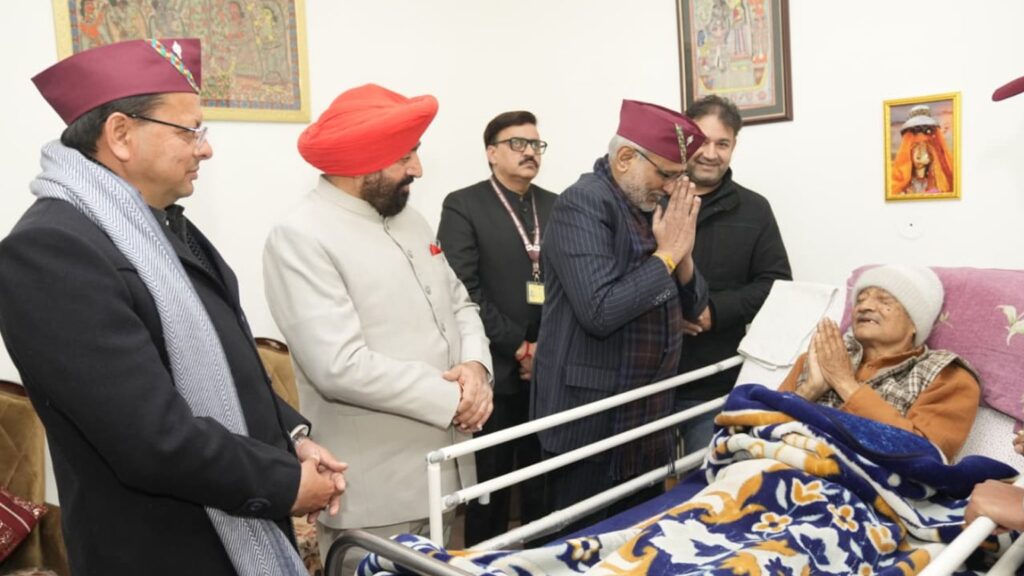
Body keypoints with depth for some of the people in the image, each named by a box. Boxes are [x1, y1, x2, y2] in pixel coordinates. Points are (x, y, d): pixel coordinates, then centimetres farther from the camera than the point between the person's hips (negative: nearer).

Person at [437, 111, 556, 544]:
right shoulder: (463, 206, -3)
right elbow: (464, 289, -11)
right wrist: (518, 346, -12)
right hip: (496, 370, -4)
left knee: (544, 479, 13)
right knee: (489, 482, 7)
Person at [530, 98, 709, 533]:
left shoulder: (655, 207, 9)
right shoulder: (582, 204, -15)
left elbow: (693, 306, 12)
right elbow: (600, 312, -27)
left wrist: (683, 254, -7)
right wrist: (666, 254, -16)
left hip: (648, 417, 8)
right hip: (591, 423, -8)